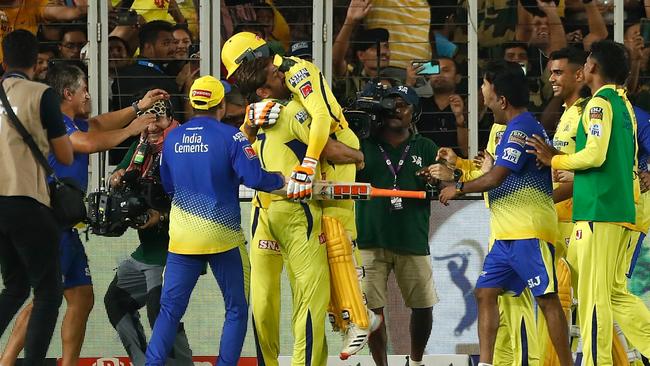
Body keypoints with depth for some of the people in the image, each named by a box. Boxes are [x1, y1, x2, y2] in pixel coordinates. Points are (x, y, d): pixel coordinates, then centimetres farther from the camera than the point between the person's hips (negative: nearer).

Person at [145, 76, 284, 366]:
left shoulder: (172, 138, 5)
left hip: (183, 236, 4)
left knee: (170, 307, 6)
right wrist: (281, 181, 1)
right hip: (222, 234, -4)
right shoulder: (229, 136, -10)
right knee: (237, 309, 9)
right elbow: (254, 177, -17)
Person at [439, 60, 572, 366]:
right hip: (507, 234, 11)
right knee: (485, 293, 6)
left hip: (528, 233, -11)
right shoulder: (516, 128, 20)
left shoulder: (521, 128, -13)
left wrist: (459, 189, -4)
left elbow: (495, 178, -18)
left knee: (546, 298, -9)